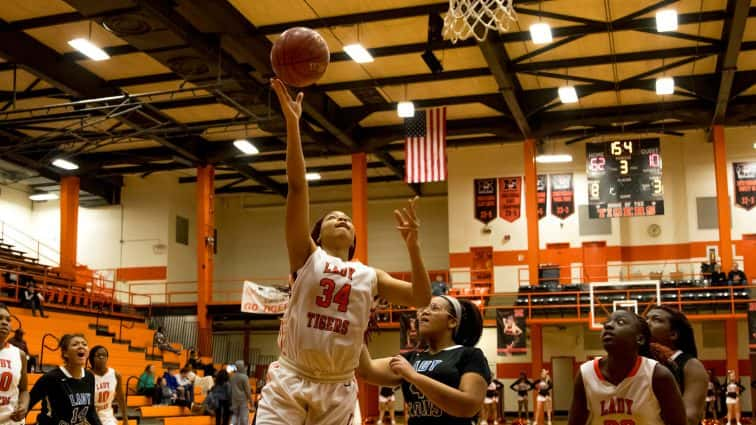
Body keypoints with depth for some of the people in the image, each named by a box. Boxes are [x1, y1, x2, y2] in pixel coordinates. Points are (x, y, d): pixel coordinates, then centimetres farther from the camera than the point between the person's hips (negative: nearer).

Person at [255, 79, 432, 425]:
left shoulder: (369, 276, 14)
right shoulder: (306, 256, 5)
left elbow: (421, 298, 5)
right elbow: (297, 186, -5)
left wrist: (412, 244, -4)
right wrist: (292, 123, -12)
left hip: (338, 391, 3)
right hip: (289, 382, -3)